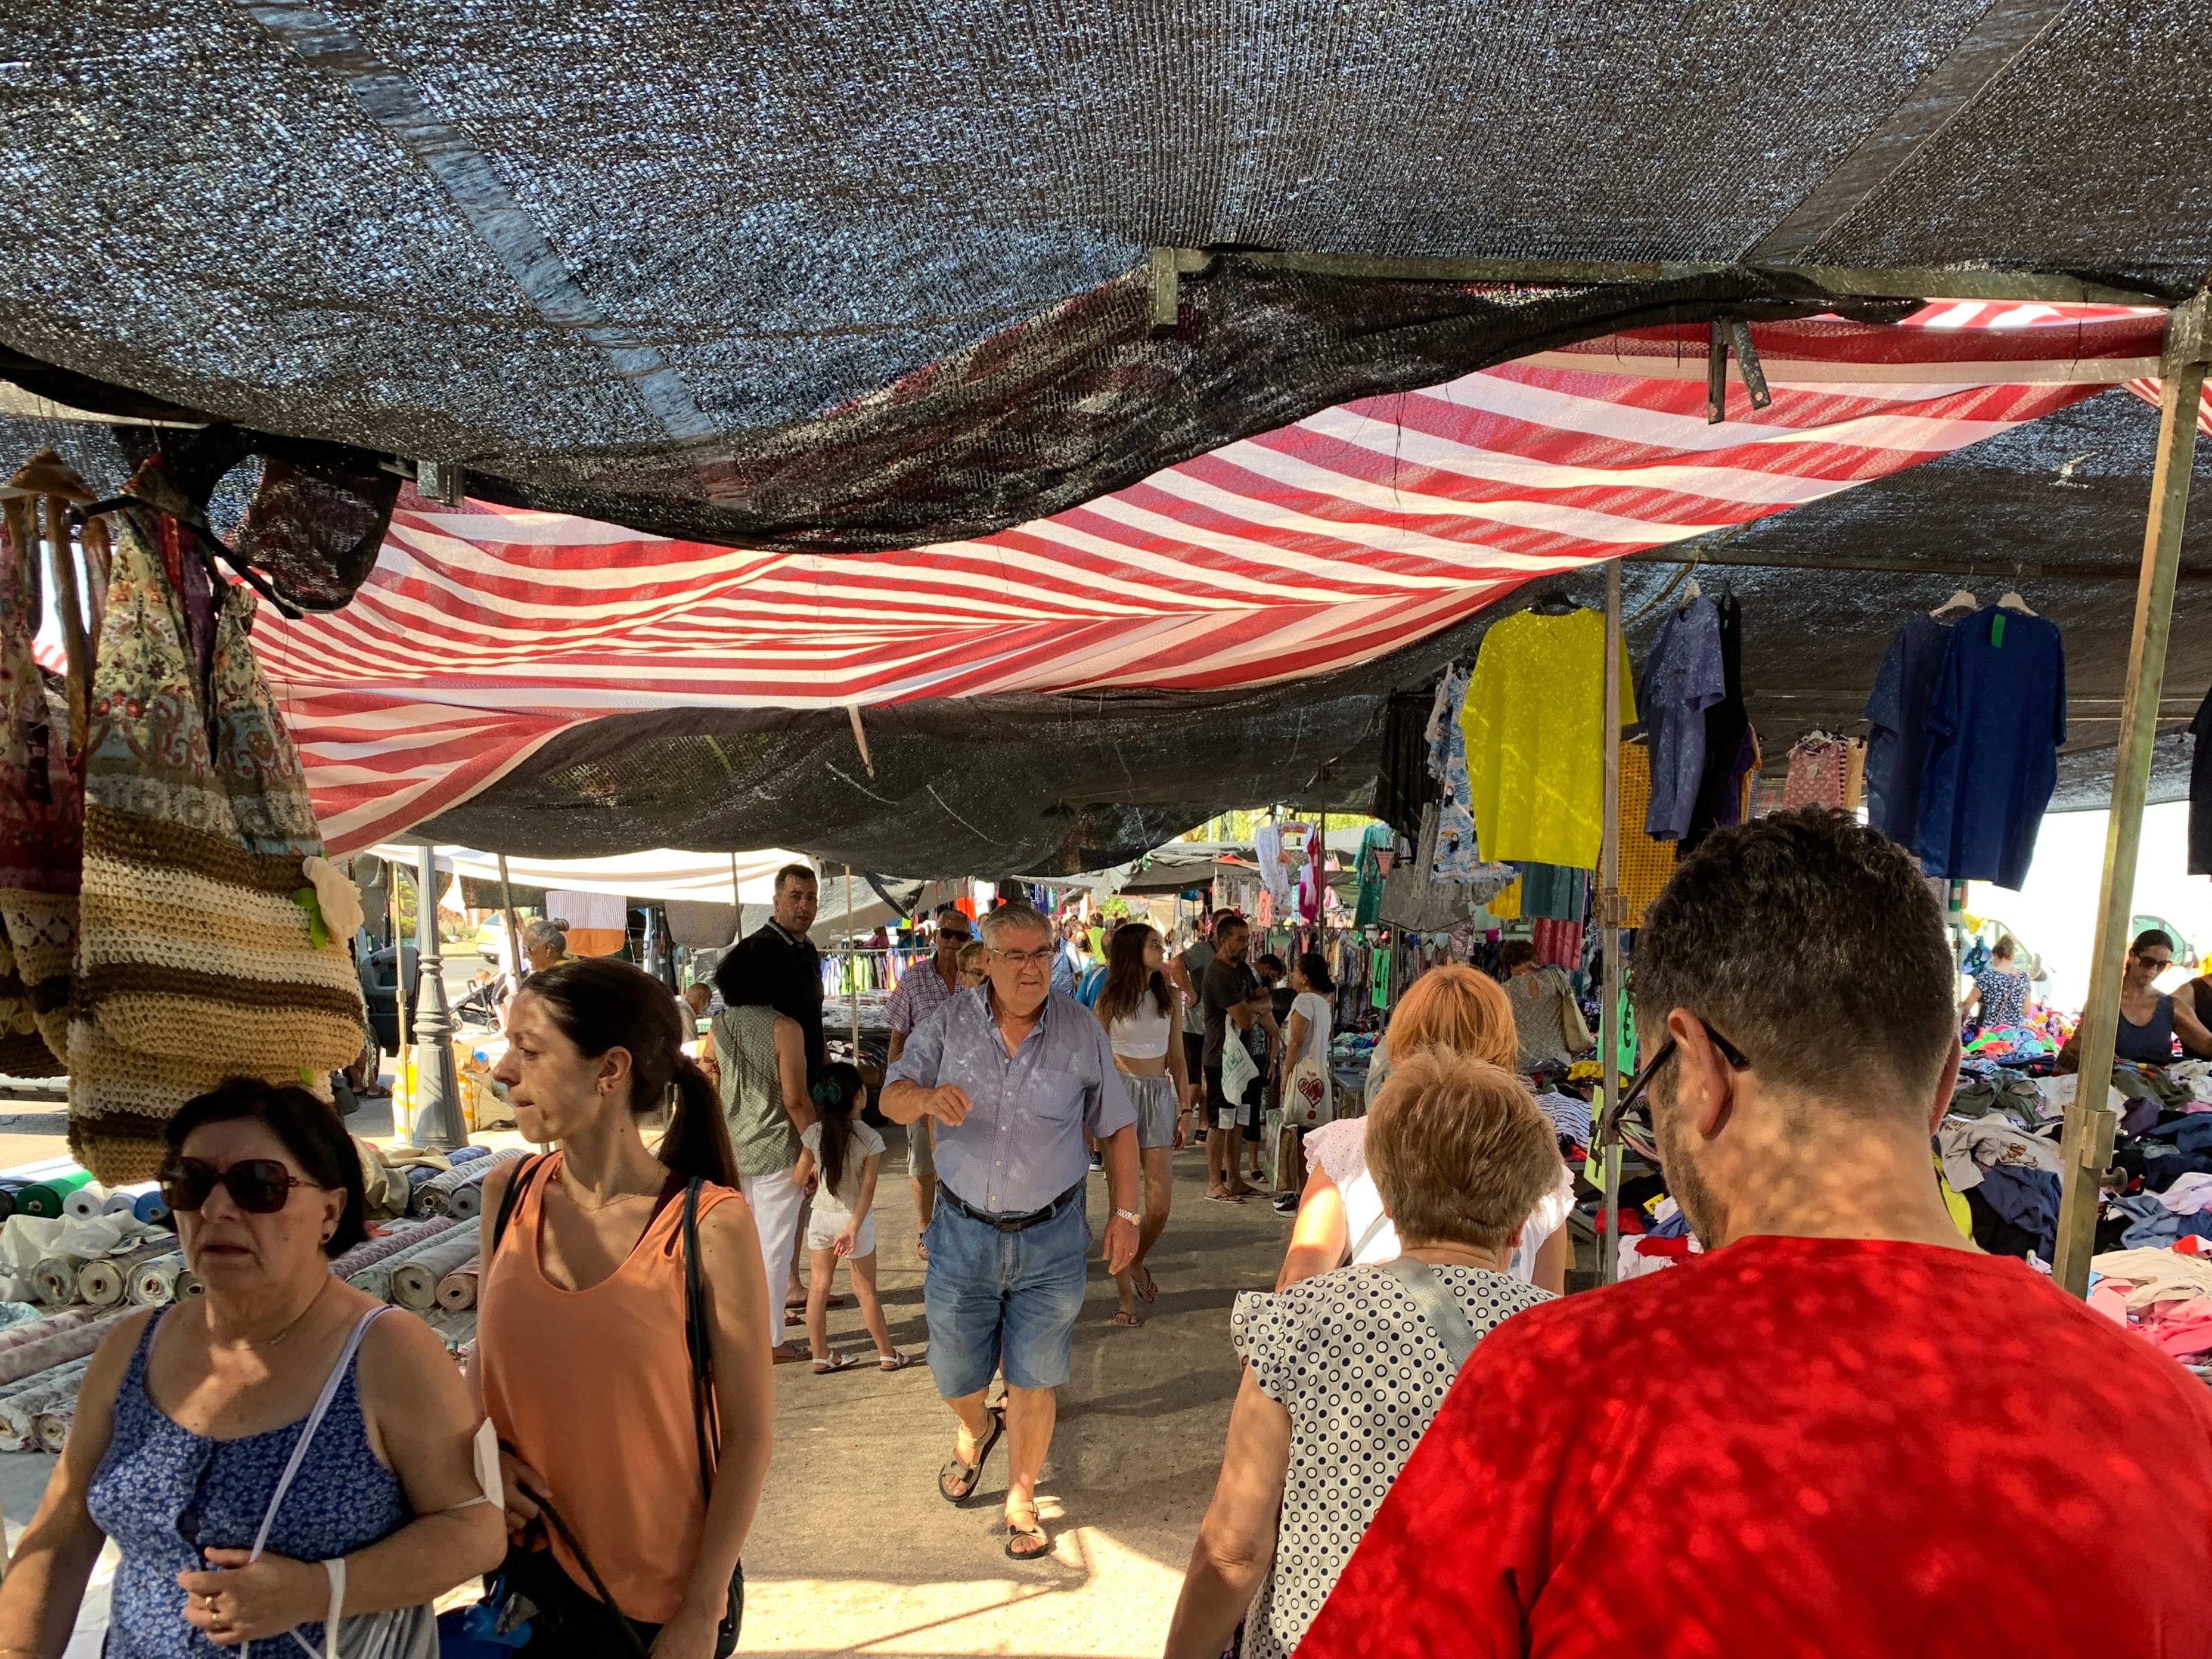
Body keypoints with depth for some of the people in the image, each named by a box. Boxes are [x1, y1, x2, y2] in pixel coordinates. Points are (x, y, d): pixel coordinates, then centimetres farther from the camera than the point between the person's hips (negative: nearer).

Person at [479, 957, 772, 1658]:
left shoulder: (710, 1225, -19)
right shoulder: (507, 1195, -6)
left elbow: (749, 1434, -12)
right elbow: (489, 1360, 9)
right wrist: (488, 1457, -8)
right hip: (525, 1575, 4)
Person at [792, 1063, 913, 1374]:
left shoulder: (814, 1133, -7)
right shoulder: (870, 1139, -16)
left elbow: (799, 1178, 2)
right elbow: (867, 1189, -18)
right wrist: (853, 1227, -16)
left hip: (821, 1217, 3)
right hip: (853, 1218, -3)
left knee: (818, 1288, 11)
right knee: (866, 1291, 9)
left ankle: (821, 1357, 17)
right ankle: (887, 1355, 19)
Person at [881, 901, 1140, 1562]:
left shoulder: (1081, 1030, -5)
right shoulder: (951, 1023, -4)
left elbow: (1118, 1128, 3)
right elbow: (892, 1100, -5)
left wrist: (1125, 1214, -1)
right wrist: (928, 1096, -28)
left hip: (1050, 1239, -1)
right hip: (963, 1232, 1)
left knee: (1034, 1382, 7)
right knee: (954, 1375, 14)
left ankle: (1021, 1502, 30)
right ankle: (975, 1430, 49)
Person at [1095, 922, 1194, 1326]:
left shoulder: (1167, 998, 10)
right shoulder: (1110, 999, -1)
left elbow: (1177, 1060, 13)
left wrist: (1185, 1110, 8)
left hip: (1160, 1097, 3)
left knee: (1160, 1205, -2)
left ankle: (1136, 1263, 28)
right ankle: (1125, 1297, 10)